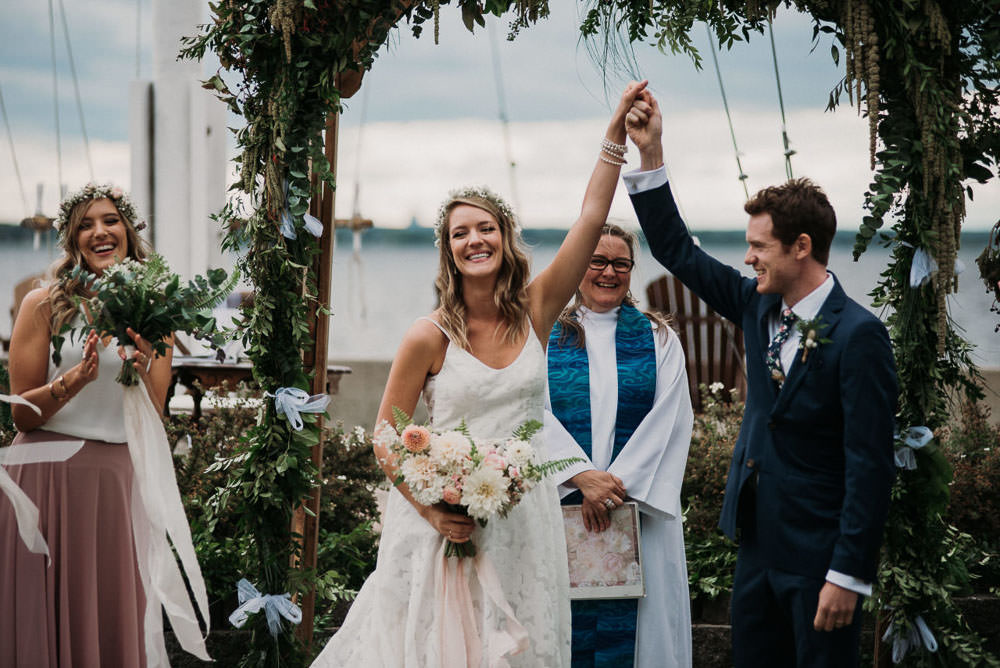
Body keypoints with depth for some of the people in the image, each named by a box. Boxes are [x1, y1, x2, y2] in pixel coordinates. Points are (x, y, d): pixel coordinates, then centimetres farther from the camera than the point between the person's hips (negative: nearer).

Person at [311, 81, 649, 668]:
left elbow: (591, 219, -4)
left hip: (523, 525, 3)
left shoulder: (536, 311, 1)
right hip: (445, 523, -3)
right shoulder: (430, 338, -7)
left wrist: (617, 131, -9)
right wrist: (432, 511, -15)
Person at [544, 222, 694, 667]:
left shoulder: (658, 339, 9)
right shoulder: (546, 337, 7)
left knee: (635, 618, -2)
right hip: (564, 505, 0)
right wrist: (583, 476, -18)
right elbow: (538, 414, -4)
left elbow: (669, 421, -1)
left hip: (641, 504, 0)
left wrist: (617, 482, -12)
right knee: (569, 616, -1)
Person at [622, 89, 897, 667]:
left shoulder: (859, 336, -16)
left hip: (819, 555, -7)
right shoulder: (758, 308, 6)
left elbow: (871, 465, -18)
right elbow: (677, 252, 13)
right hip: (759, 543, 7)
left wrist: (849, 575, -19)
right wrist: (650, 153, 4)